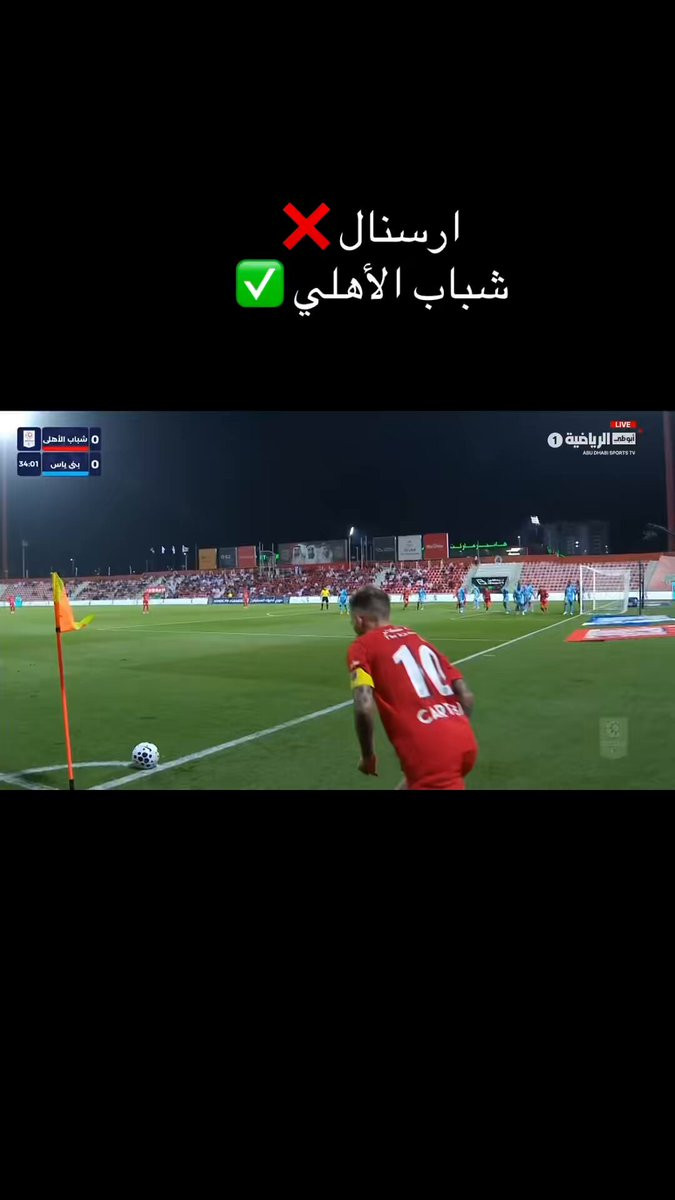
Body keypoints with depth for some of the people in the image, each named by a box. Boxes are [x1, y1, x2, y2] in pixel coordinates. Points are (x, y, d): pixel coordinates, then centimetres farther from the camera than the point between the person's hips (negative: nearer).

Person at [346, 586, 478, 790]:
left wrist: (368, 756, 4)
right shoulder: (419, 640, 23)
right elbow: (466, 696, 18)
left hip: (430, 754, -8)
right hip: (465, 744, 8)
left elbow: (364, 707, -11)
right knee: (410, 785, 28)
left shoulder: (362, 646, 5)